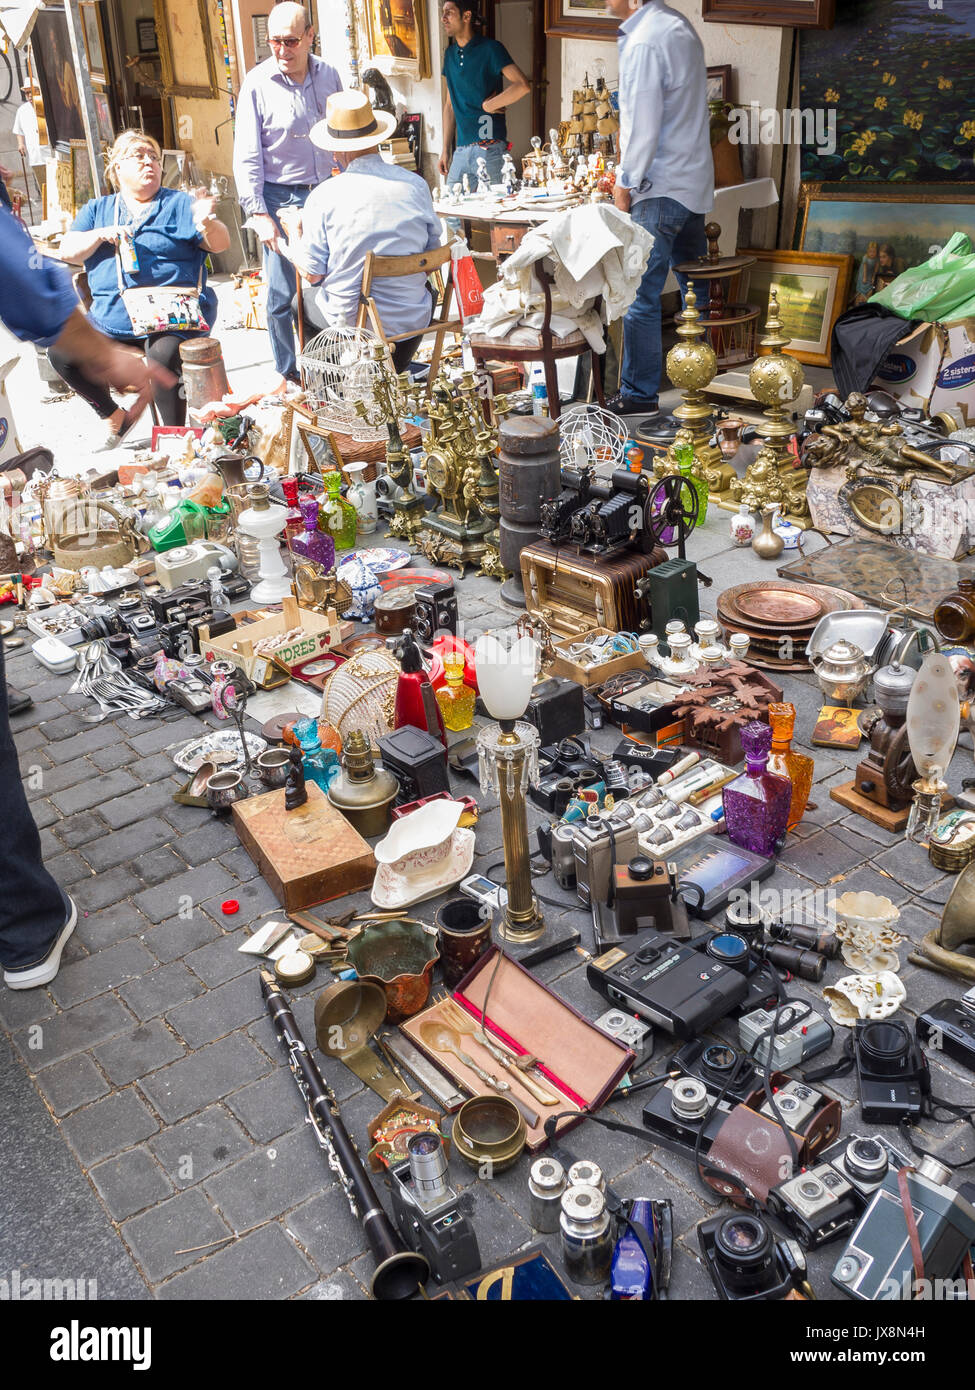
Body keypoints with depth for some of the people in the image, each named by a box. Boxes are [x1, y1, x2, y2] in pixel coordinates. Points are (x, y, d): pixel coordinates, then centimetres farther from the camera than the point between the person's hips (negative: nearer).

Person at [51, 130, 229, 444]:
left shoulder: (180, 204, 10)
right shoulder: (97, 210, 19)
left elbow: (221, 243, -3)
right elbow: (67, 251, 10)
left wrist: (207, 224, -26)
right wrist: (101, 234, -9)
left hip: (172, 316, -4)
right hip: (111, 320, 4)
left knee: (164, 356, -36)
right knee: (61, 352, -14)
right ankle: (115, 416, 7)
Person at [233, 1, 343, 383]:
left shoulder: (328, 75, 4)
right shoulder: (257, 83, -8)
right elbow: (247, 155, -8)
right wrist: (259, 213, -13)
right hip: (281, 198, -4)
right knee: (281, 293, 0)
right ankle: (288, 375, 14)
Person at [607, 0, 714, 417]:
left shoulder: (643, 42, -17)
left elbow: (643, 125, -19)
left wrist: (626, 183, -7)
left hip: (661, 190, -10)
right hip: (694, 182, 10)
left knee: (640, 296, -5)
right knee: (695, 287, 15)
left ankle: (639, 395, 0)